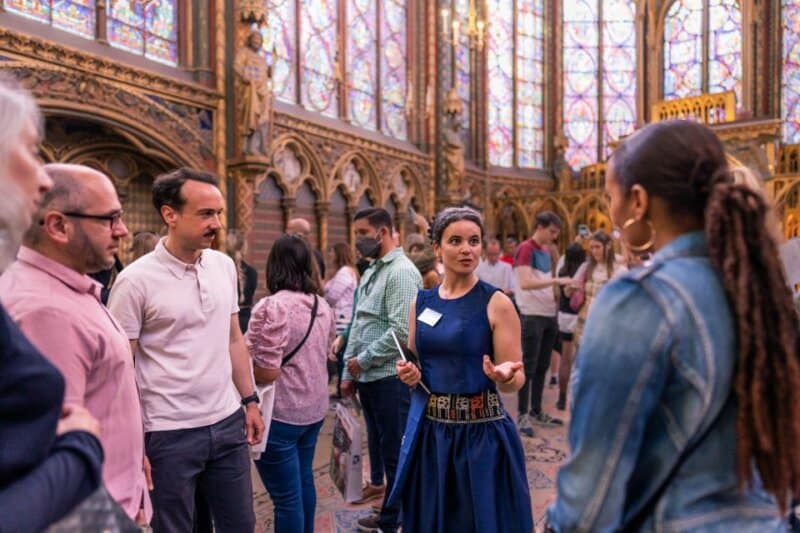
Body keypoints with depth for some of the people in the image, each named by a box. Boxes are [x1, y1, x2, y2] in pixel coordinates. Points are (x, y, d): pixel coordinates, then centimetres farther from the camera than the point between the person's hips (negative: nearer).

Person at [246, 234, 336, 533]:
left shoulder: (271, 307, -20)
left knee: (286, 497, 5)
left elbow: (266, 371, -23)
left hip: (280, 414, -8)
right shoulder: (323, 307, 4)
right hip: (314, 408, 8)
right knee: (303, 481, 25)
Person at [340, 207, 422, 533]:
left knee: (397, 454, 5)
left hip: (391, 377, -9)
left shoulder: (401, 272, -14)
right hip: (369, 377, 9)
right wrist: (348, 372, 14)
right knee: (380, 448, 19)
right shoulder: (369, 273, 14)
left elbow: (402, 331, -22)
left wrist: (363, 361, -12)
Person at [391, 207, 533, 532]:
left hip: (481, 433, -4)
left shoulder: (497, 303, -10)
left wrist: (504, 375, -31)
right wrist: (409, 374, -7)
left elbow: (516, 381, -10)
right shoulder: (421, 302, 3)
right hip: (429, 430, 4)